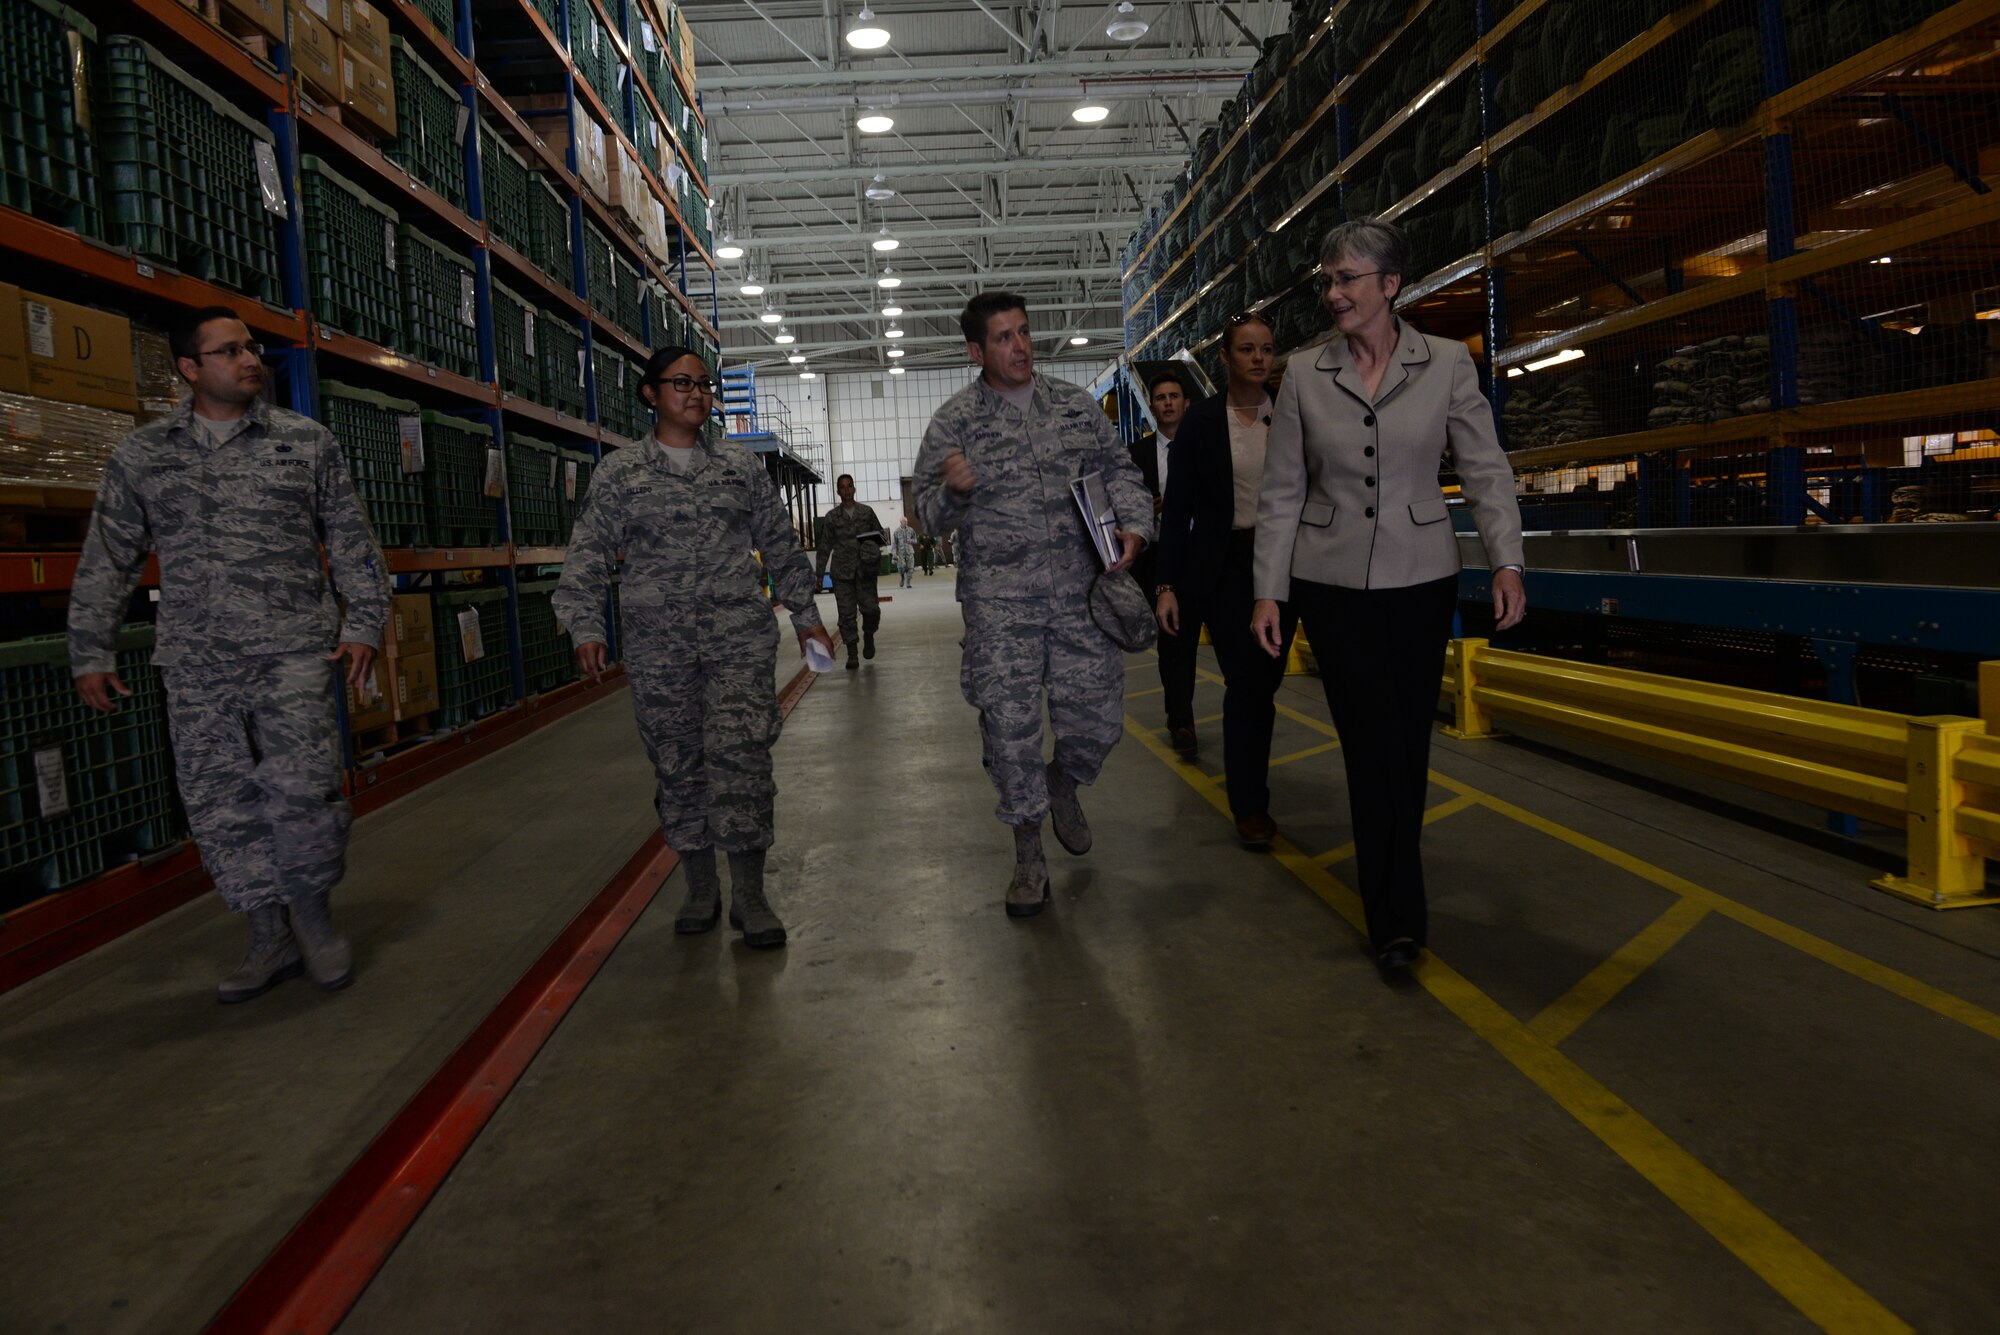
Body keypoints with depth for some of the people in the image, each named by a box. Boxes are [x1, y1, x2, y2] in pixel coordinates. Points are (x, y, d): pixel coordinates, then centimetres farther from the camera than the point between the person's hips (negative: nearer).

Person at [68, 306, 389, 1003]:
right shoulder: (140, 455, 9)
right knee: (219, 804, 4)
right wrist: (91, 654, 10)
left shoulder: (307, 442, 6)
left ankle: (313, 914, 9)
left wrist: (363, 623, 0)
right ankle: (272, 938, 16)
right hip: (196, 666, 2)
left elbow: (352, 542, 8)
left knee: (300, 787, -13)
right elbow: (106, 562, 13)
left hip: (292, 652, -2)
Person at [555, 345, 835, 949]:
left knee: (740, 754, -10)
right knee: (678, 762, 5)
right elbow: (586, 559, 5)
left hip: (741, 634, 0)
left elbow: (781, 546, 16)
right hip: (657, 646, 0)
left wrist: (805, 616, 14)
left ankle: (748, 894, -1)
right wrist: (586, 629, -7)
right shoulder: (619, 473, 7)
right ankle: (701, 887, 20)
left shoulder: (740, 465, 11)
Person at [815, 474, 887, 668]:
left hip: (865, 569, 0)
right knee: (846, 614, -2)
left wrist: (874, 543, -8)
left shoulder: (867, 512, 7)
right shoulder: (832, 517, 6)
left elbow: (881, 534, 15)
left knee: (871, 608, -8)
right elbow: (825, 546, 8)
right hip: (842, 571, 0)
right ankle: (852, 655, 4)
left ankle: (868, 635, 24)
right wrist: (820, 573, 6)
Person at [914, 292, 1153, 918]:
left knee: (1098, 719, 4)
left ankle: (1062, 784, 39)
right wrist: (952, 490, -20)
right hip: (999, 603, -2)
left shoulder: (1075, 404, 9)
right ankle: (1028, 852, 17)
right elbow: (929, 513, 3)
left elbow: (1119, 469, 15)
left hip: (1080, 593, 3)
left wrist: (1133, 525, -4)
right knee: (1010, 727, 0)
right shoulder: (954, 421, 1)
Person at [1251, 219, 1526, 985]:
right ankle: (1397, 921, 6)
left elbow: (1485, 471, 0)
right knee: (1373, 747, -4)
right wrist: (1269, 590, 0)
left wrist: (1506, 562, -10)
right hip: (1332, 584, 0)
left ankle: (1393, 912, 23)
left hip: (1420, 579, 0)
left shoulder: (1446, 364, -1)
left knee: (1408, 745, 6)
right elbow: (1281, 493, 3)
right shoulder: (1305, 375, 1)